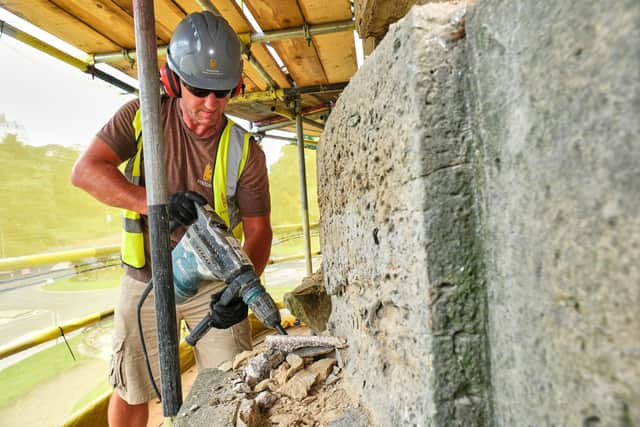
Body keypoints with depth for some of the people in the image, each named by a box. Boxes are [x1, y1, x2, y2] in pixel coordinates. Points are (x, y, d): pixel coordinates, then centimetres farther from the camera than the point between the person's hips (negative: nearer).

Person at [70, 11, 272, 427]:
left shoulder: (246, 151, -12)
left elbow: (258, 229, -11)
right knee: (129, 391, 16)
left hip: (214, 282, 0)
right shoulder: (142, 116, -9)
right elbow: (85, 170, -17)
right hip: (146, 282, 1)